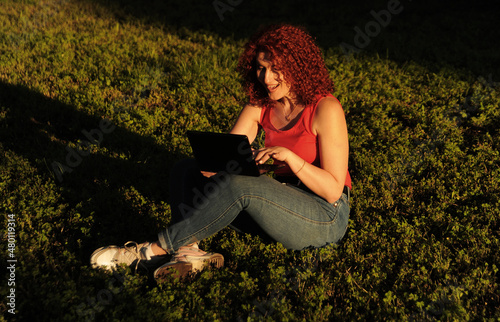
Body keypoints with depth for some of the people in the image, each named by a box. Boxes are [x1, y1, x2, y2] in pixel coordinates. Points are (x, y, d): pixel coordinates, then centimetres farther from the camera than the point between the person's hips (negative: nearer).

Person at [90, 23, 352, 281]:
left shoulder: (325, 109, -16)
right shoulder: (260, 105, 3)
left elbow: (333, 190, -18)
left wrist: (289, 156, -30)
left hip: (326, 218, -7)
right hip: (279, 205, 7)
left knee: (235, 184, -33)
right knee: (186, 171, -4)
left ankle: (157, 249, -20)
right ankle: (187, 251, -29)